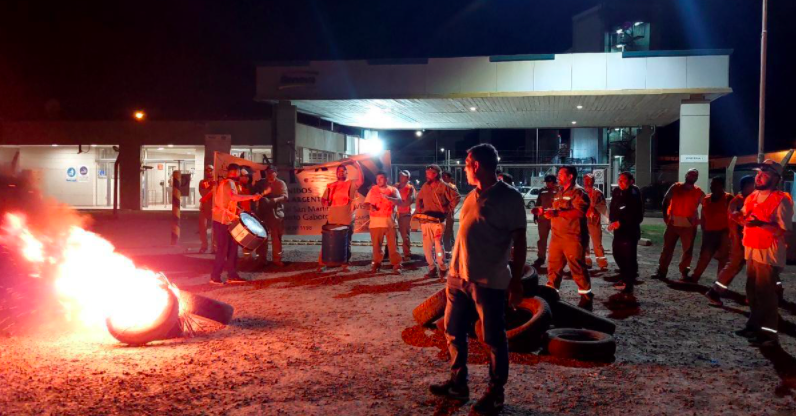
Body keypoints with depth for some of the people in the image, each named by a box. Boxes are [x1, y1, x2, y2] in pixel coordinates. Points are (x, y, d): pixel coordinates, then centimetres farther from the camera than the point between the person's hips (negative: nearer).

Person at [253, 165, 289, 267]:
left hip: (277, 213, -1)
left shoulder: (281, 183, 3)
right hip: (263, 213, 1)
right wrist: (262, 194, -18)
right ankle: (262, 258, 13)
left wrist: (274, 200, -28)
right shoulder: (260, 183, 10)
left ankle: (277, 259, 8)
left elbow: (285, 197, -9)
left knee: (276, 237, 2)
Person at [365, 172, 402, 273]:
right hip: (375, 221, 2)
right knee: (376, 244, 5)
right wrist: (370, 206, -9)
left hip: (389, 221, -2)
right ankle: (376, 263, 18)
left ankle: (396, 264, 1)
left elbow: (399, 201, -10)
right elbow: (366, 203, 15)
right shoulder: (372, 190, 13)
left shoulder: (393, 190, 5)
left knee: (392, 244, -3)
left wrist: (388, 198, -27)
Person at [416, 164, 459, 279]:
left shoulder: (443, 186, -6)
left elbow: (456, 197, -5)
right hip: (425, 220, 6)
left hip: (437, 220, -6)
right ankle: (432, 269, 15)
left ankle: (442, 269, 2)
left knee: (438, 244, -12)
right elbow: (419, 199, 24)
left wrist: (448, 209, -4)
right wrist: (418, 211, 14)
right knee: (427, 246, 6)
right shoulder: (425, 186, 11)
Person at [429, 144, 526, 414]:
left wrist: (516, 280, -15)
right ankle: (458, 384, 31)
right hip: (458, 277, 8)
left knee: (493, 339, 5)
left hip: (489, 281, -8)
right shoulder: (472, 196, 13)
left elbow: (519, 242, -11)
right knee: (454, 332, 15)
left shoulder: (510, 197, -10)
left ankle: (495, 393, 19)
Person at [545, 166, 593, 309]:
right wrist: (549, 213, 12)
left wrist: (557, 212, -27)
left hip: (573, 237, -8)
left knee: (577, 267, -3)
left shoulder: (578, 192, -9)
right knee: (553, 265, 10)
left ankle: (586, 296, 9)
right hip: (557, 236, 8)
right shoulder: (560, 192, 19)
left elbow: (580, 212, -24)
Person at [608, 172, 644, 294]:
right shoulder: (616, 192, 6)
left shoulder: (634, 195, -11)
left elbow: (637, 216, -15)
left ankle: (629, 284, 6)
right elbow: (613, 209, 11)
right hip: (618, 230, 7)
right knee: (618, 254, 15)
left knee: (630, 257, -4)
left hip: (630, 230, -7)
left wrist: (620, 223, -19)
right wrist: (613, 222, -7)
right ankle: (625, 278, 33)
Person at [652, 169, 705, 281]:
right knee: (667, 248, 5)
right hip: (673, 223, 0)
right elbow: (666, 201, 7)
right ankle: (661, 271, 11)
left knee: (687, 250, 3)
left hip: (689, 225, 0)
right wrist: (665, 216, 0)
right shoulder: (676, 187, 1)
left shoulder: (699, 192, 0)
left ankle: (684, 273, 14)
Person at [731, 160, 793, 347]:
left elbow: (785, 229, -19)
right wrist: (738, 216, 1)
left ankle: (769, 335, 3)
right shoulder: (752, 197, 9)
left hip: (769, 254, -8)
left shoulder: (781, 200, -14)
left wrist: (761, 224, -29)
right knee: (752, 292, 16)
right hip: (752, 251, 8)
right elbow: (745, 217, 24)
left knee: (766, 294, -4)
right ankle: (754, 326, 30)